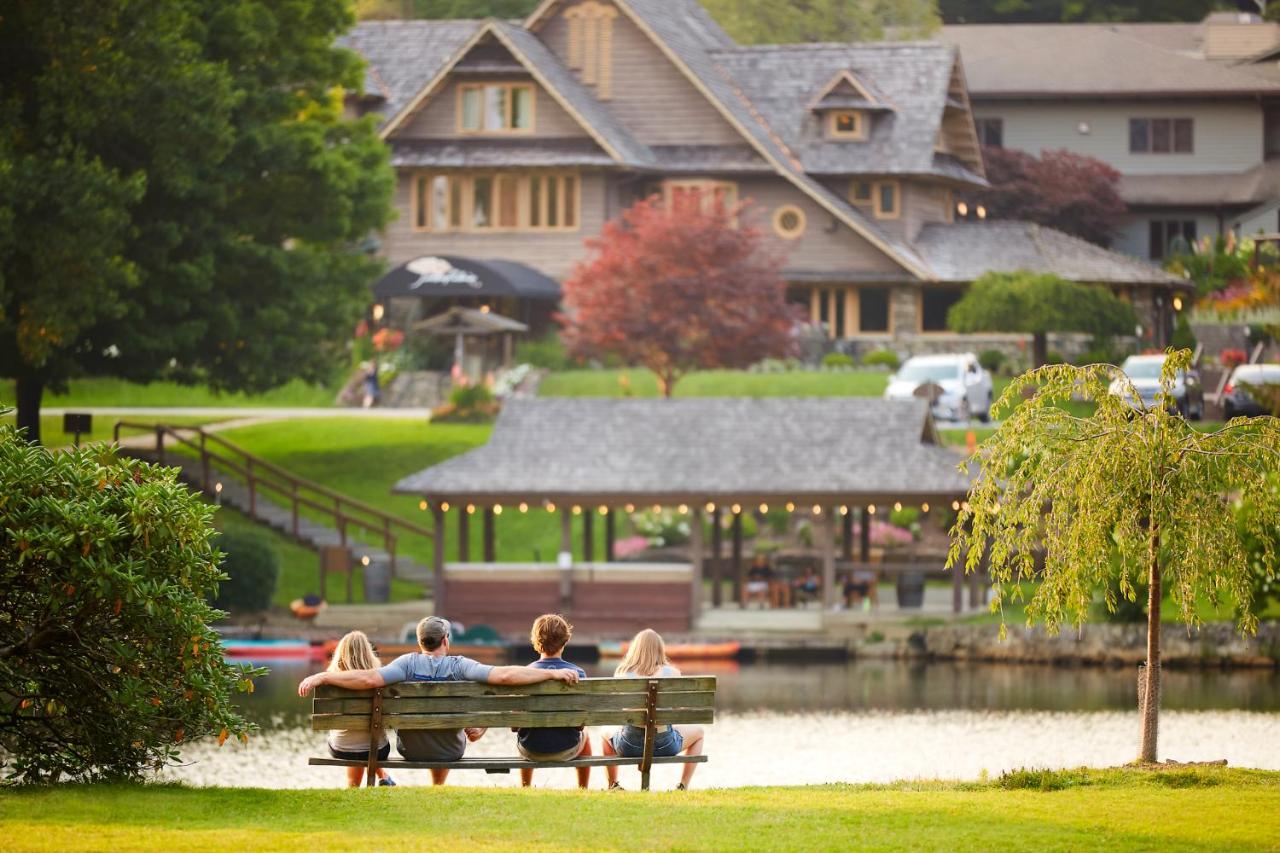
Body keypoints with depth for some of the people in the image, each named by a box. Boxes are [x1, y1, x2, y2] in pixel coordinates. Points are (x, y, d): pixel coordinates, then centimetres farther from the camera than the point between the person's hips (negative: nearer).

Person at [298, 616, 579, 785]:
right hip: (451, 751, -1)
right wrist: (554, 674, -25)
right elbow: (503, 675, -31)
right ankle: (439, 787, 57)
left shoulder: (408, 663, -21)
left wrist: (320, 677, -29)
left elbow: (369, 678, -35)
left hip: (410, 749, 1)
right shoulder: (459, 666, -22)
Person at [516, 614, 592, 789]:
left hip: (531, 750, 1)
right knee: (584, 735, 36)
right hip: (566, 750, 0)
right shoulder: (578, 673, -13)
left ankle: (525, 788, 47)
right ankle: (583, 791, 43)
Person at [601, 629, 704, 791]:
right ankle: (683, 786, 25)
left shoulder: (622, 673, 0)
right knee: (697, 732, 32)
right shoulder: (671, 673, -3)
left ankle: (612, 785, 31)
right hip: (663, 745, -2)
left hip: (629, 746, 2)